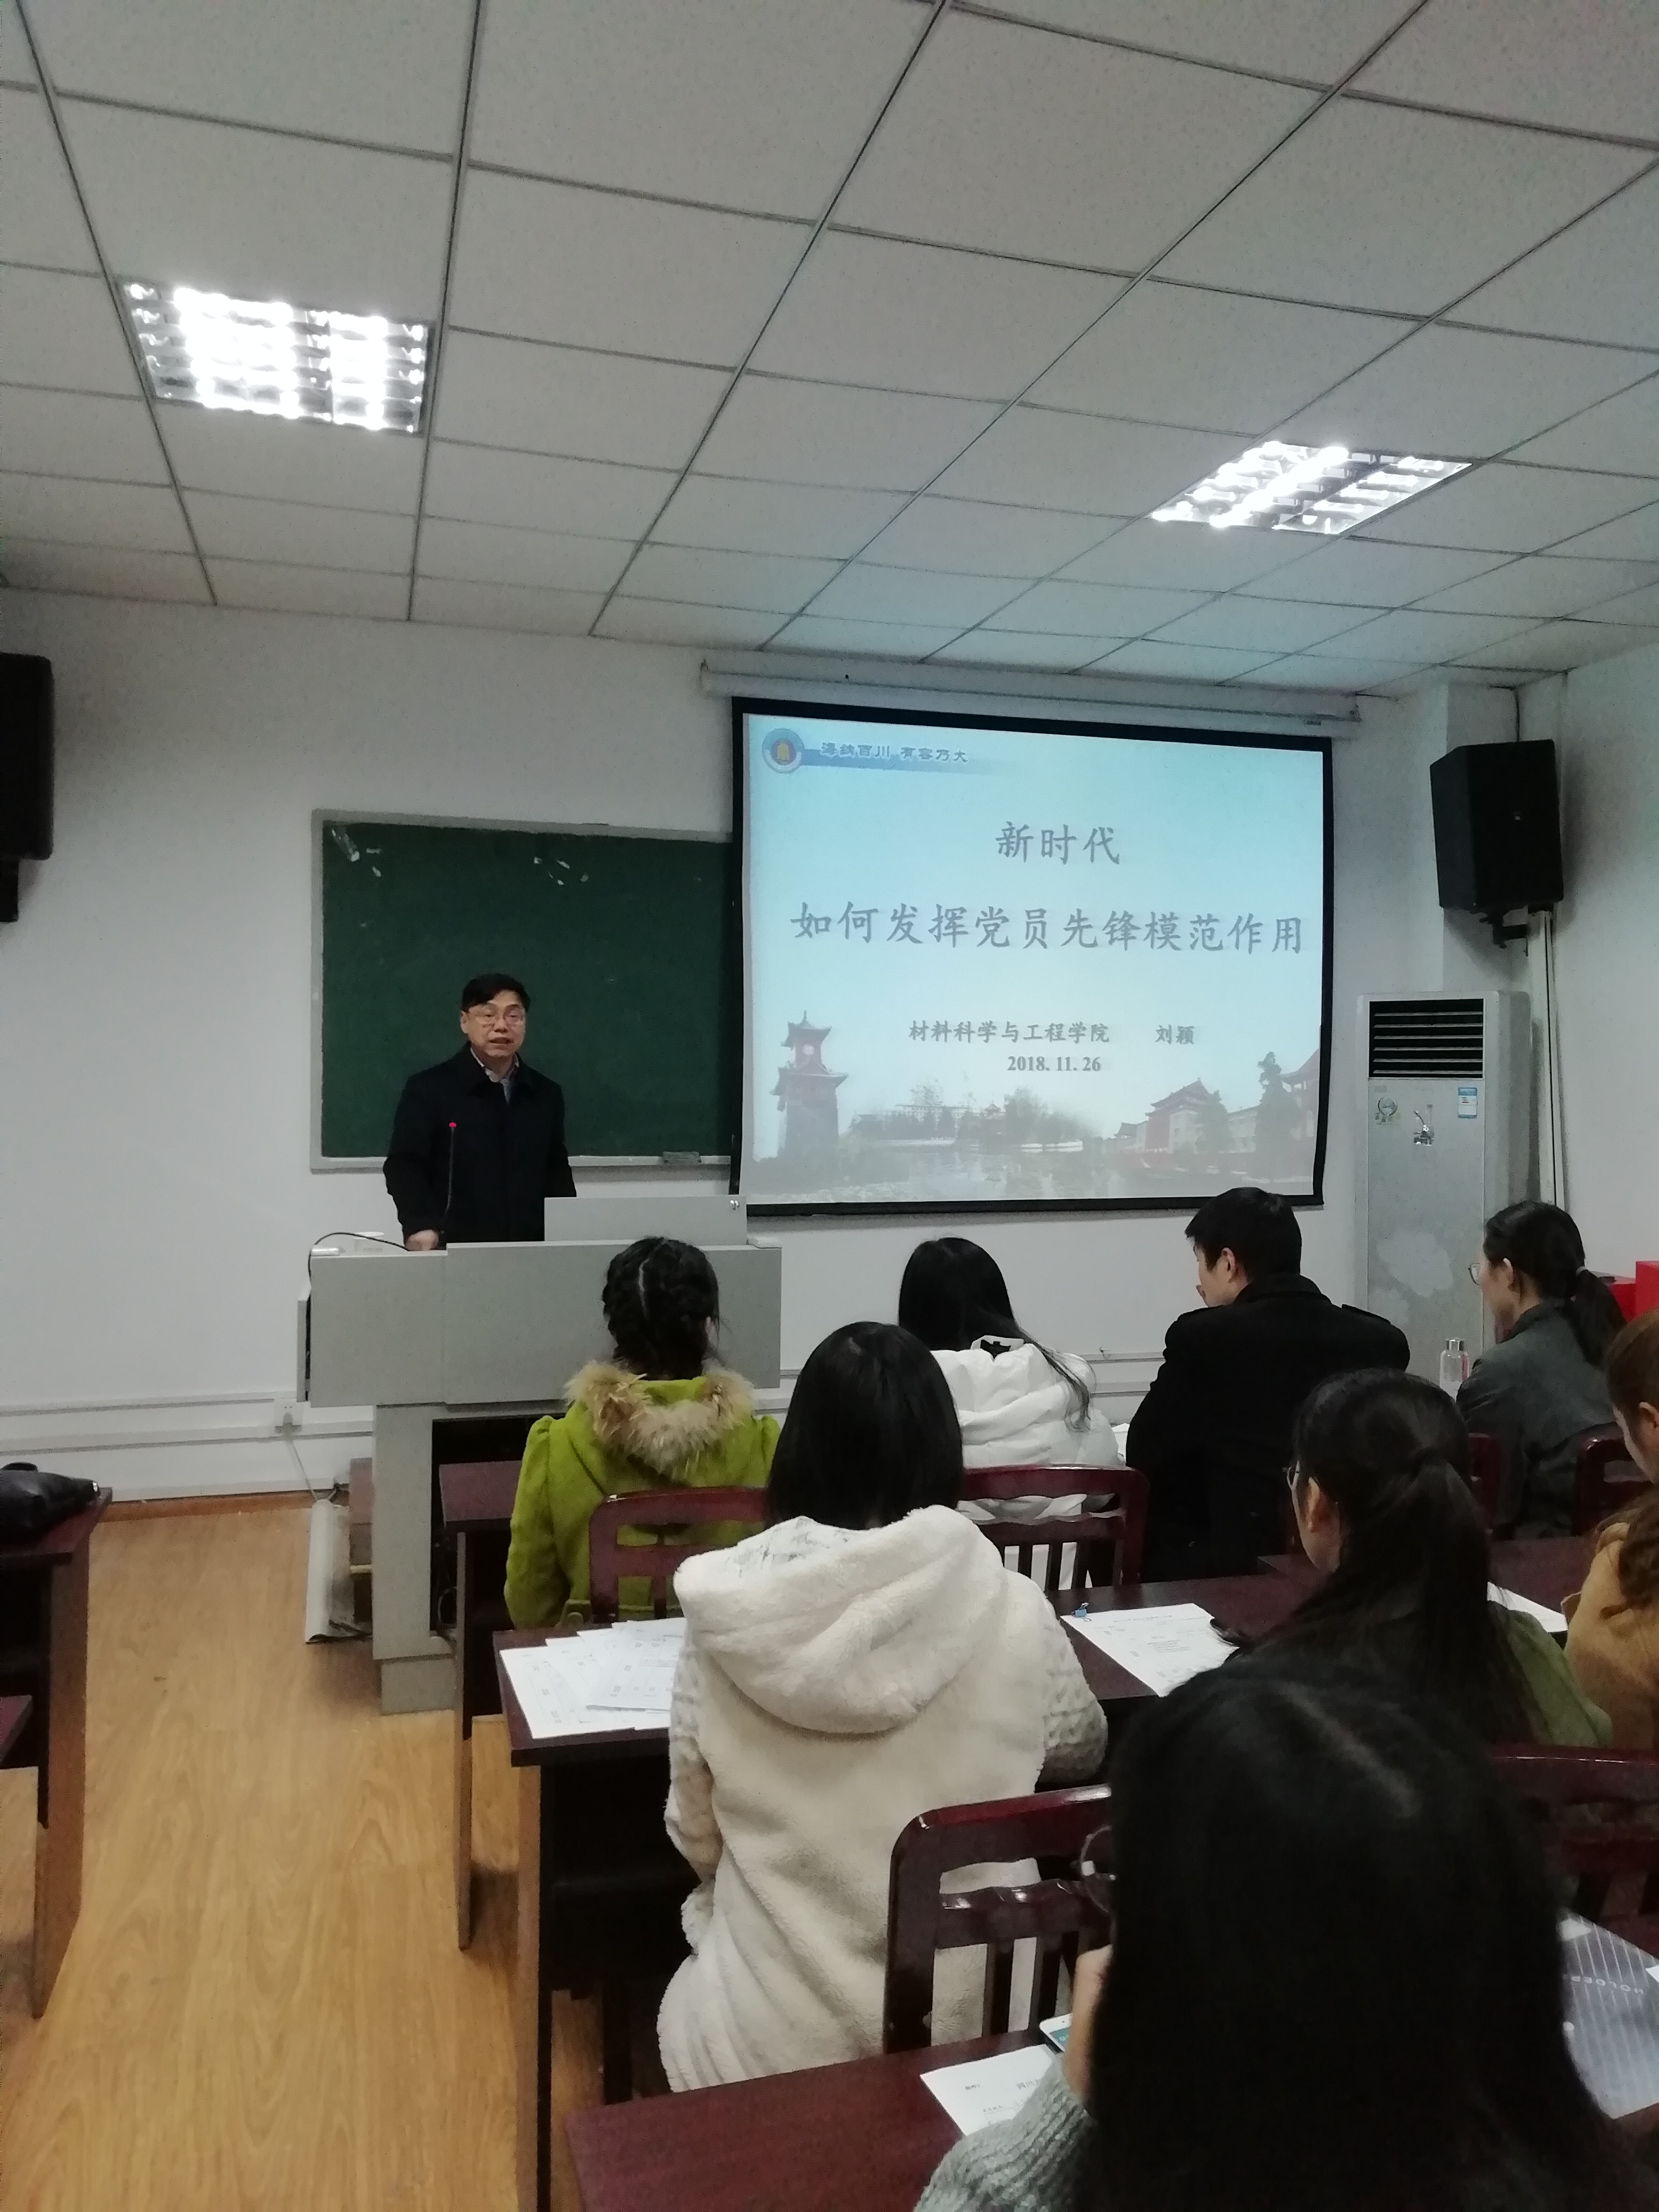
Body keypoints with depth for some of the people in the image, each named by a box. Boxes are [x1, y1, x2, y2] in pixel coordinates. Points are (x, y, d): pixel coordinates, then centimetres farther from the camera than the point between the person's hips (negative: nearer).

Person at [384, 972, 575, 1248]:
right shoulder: (428, 1088, -1)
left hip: (529, 1249, 4)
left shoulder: (546, 1094, 12)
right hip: (453, 1248, -4)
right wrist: (421, 1226, -22)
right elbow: (404, 1165, -6)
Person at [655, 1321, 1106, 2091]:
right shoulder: (1015, 1613, -15)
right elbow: (1082, 1753, 7)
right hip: (968, 2025, 1)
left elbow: (696, 1838, -1)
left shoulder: (728, 1620, -16)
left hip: (769, 2039, 0)